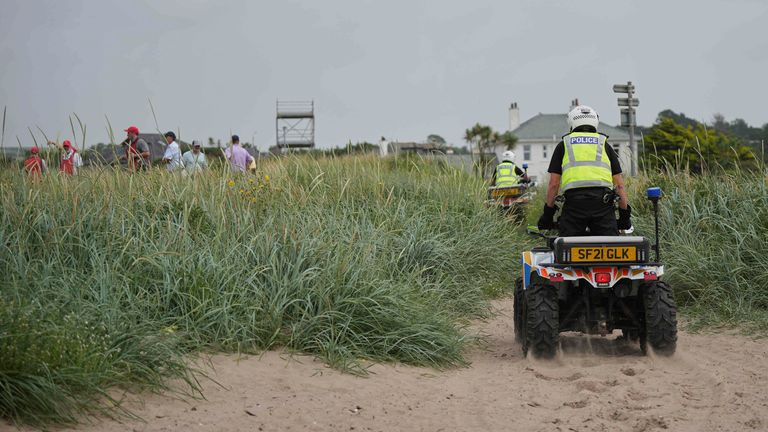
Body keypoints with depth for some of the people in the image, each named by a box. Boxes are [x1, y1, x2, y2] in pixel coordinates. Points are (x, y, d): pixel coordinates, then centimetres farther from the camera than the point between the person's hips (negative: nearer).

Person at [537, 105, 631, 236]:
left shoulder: (564, 144, 19)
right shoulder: (604, 144, 22)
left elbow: (554, 183, 11)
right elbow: (619, 184, 15)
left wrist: (548, 212, 17)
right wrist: (625, 213, 19)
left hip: (573, 199, -1)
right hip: (602, 200, 1)